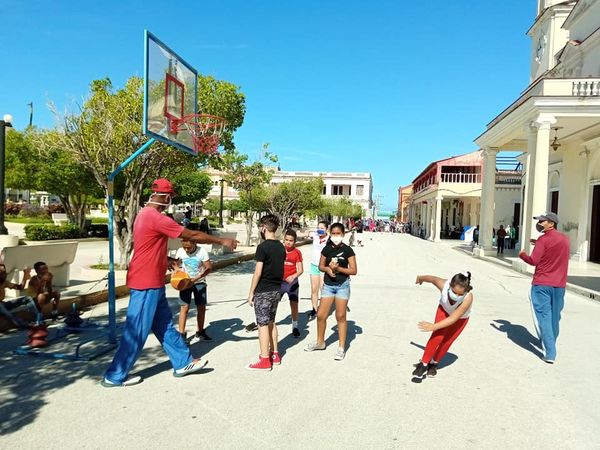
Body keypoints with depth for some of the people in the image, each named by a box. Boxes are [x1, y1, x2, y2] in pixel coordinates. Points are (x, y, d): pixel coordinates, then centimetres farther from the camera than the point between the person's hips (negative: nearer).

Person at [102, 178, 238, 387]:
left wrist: (166, 259, 19)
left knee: (165, 325, 15)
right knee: (137, 332, 2)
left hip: (152, 283, 10)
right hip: (146, 284, -10)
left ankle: (183, 363, 26)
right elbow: (192, 235, -17)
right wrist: (222, 241, -8)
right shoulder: (156, 217, -21)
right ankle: (114, 376, 15)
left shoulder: (145, 214, 11)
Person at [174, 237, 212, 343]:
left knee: (201, 307, 5)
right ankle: (181, 333, -1)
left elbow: (209, 267, -16)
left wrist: (197, 278, -26)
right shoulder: (180, 251, -10)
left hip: (199, 283, 0)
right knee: (184, 307, -8)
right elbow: (176, 265, 6)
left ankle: (200, 332, 21)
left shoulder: (202, 252, -17)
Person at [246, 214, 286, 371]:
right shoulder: (281, 247, 7)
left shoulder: (263, 247, -16)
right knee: (271, 322, 18)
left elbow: (258, 272, -17)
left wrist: (251, 292, -10)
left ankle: (265, 360, 6)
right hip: (277, 289, 8)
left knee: (263, 324, 0)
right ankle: (274, 354, 25)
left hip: (263, 291, -8)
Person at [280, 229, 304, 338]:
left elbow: (300, 270, -6)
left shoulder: (297, 252, -4)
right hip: (279, 281, 0)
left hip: (292, 282, 0)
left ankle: (295, 326, 24)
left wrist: (293, 276, -23)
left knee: (294, 304, 6)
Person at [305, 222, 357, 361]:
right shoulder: (327, 249, 4)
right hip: (328, 285, 4)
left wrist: (338, 268, -19)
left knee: (341, 317, 3)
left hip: (342, 285, -3)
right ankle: (320, 342, 28)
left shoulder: (347, 250, -7)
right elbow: (320, 266, 10)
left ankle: (341, 348, 15)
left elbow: (353, 270, -9)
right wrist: (328, 269, -11)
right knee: (320, 315, 6)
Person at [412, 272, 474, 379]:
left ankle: (434, 363, 29)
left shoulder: (468, 298, -43)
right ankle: (423, 364, -3)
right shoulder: (443, 284, -37)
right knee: (437, 336, -17)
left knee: (447, 342, 3)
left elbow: (453, 318, -44)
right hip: (444, 309, 1)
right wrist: (420, 278, 8)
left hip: (460, 317, -1)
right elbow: (431, 278, -14)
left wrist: (433, 326, -51)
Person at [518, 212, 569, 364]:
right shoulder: (565, 239, 9)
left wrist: (522, 255, 3)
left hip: (542, 284, -6)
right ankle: (549, 343, 34)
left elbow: (533, 261, -14)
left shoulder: (543, 239, -11)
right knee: (554, 316, 17)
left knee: (543, 316, -5)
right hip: (559, 285, 6)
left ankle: (550, 353, -10)